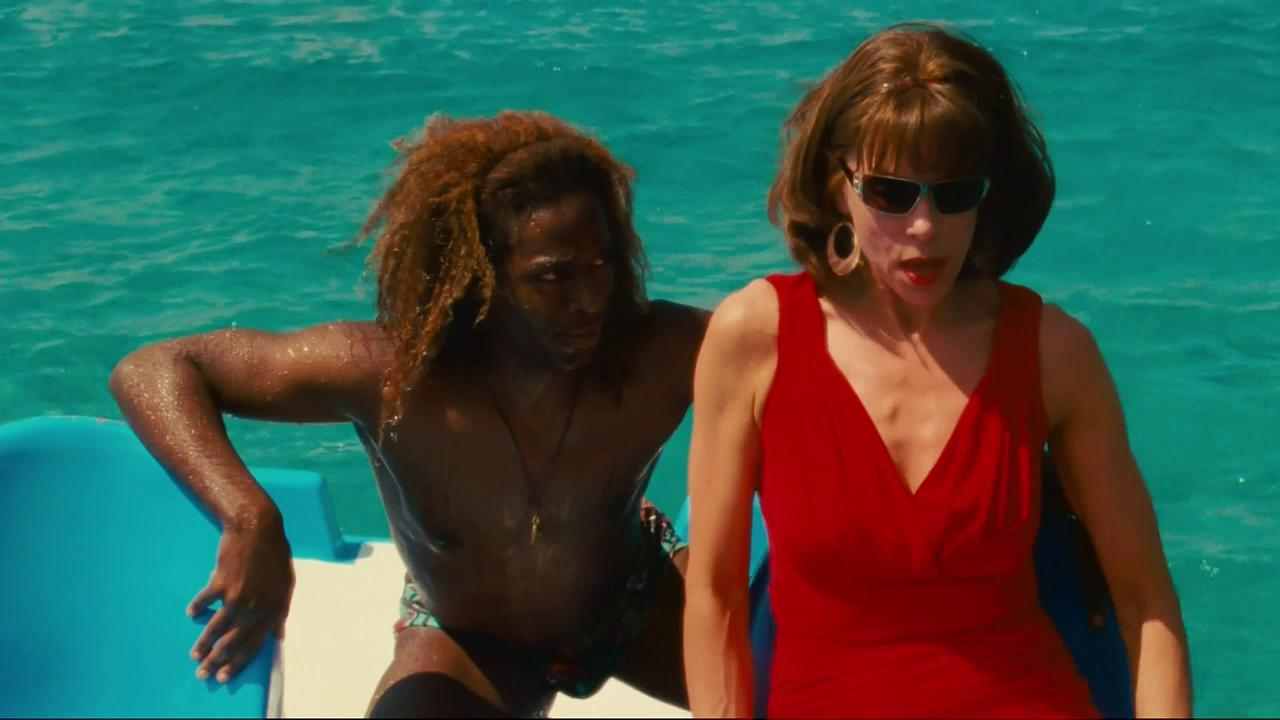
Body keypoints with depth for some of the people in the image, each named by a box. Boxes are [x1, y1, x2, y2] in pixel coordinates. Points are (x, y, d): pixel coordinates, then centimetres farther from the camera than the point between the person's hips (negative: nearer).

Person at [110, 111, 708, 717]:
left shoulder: (659, 355, -33)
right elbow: (152, 372, -32)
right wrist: (251, 519, -49)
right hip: (465, 641, -2)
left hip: (634, 602, 2)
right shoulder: (388, 376, -35)